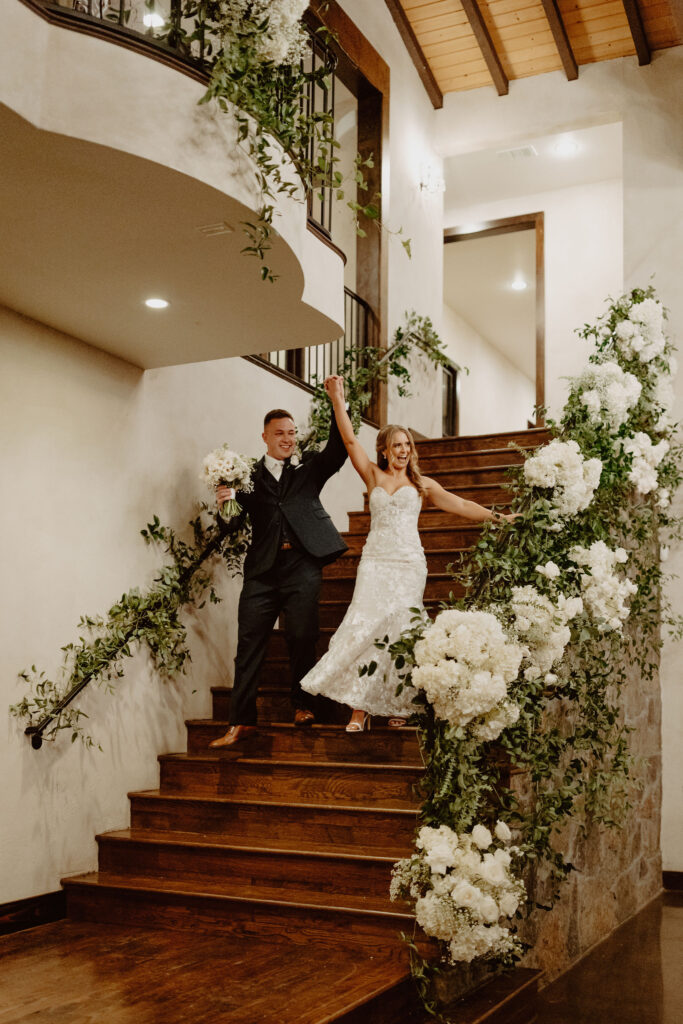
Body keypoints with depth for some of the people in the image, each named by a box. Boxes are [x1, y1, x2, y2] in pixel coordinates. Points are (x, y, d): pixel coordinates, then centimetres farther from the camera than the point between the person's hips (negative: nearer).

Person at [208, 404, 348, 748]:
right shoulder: (249, 476, 13)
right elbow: (234, 525, 7)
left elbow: (338, 450, -3)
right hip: (263, 569, 1)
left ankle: (302, 704, 18)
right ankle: (241, 721, 3)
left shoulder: (309, 468, 14)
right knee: (249, 642, -1)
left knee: (302, 637, -3)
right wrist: (227, 501, -15)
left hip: (302, 566, -1)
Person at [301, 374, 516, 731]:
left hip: (408, 563, 0)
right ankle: (360, 708, -9)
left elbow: (460, 505, 9)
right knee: (365, 626, -11)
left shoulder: (422, 484, 13)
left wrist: (496, 517, 0)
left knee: (399, 630, -4)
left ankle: (397, 705, 6)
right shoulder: (374, 476, 12)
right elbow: (350, 440, 5)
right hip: (375, 561, 0)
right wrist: (337, 400, -2)